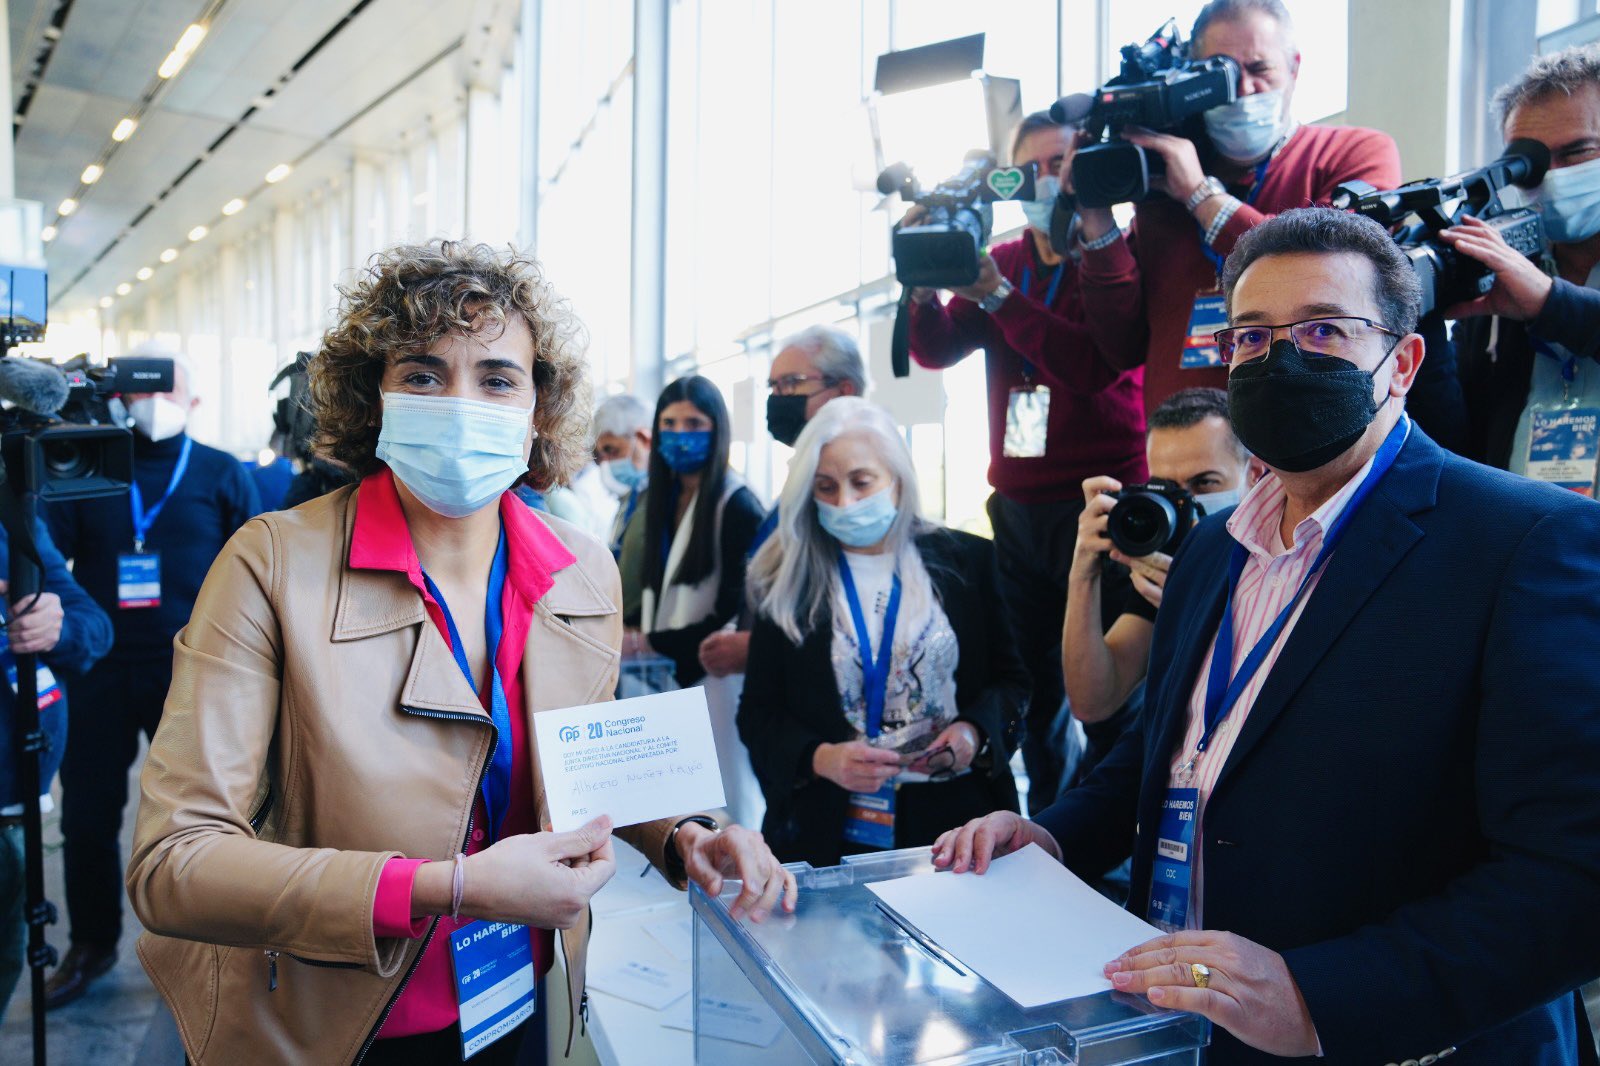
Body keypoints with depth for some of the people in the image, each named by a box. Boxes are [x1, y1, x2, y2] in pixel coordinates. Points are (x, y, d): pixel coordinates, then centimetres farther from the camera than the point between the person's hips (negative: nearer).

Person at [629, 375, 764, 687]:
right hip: (661, 671, 6)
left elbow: (733, 617, -12)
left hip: (709, 674, -6)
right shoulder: (663, 497, 11)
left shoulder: (738, 505, -10)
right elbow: (655, 590, 13)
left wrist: (643, 644, -13)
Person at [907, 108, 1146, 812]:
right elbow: (934, 350, 5)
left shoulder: (1116, 262, -1)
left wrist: (998, 295, -21)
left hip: (1099, 502, -4)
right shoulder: (1001, 262, 14)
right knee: (1031, 681, 7)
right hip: (1017, 507, 5)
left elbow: (1100, 365, -17)